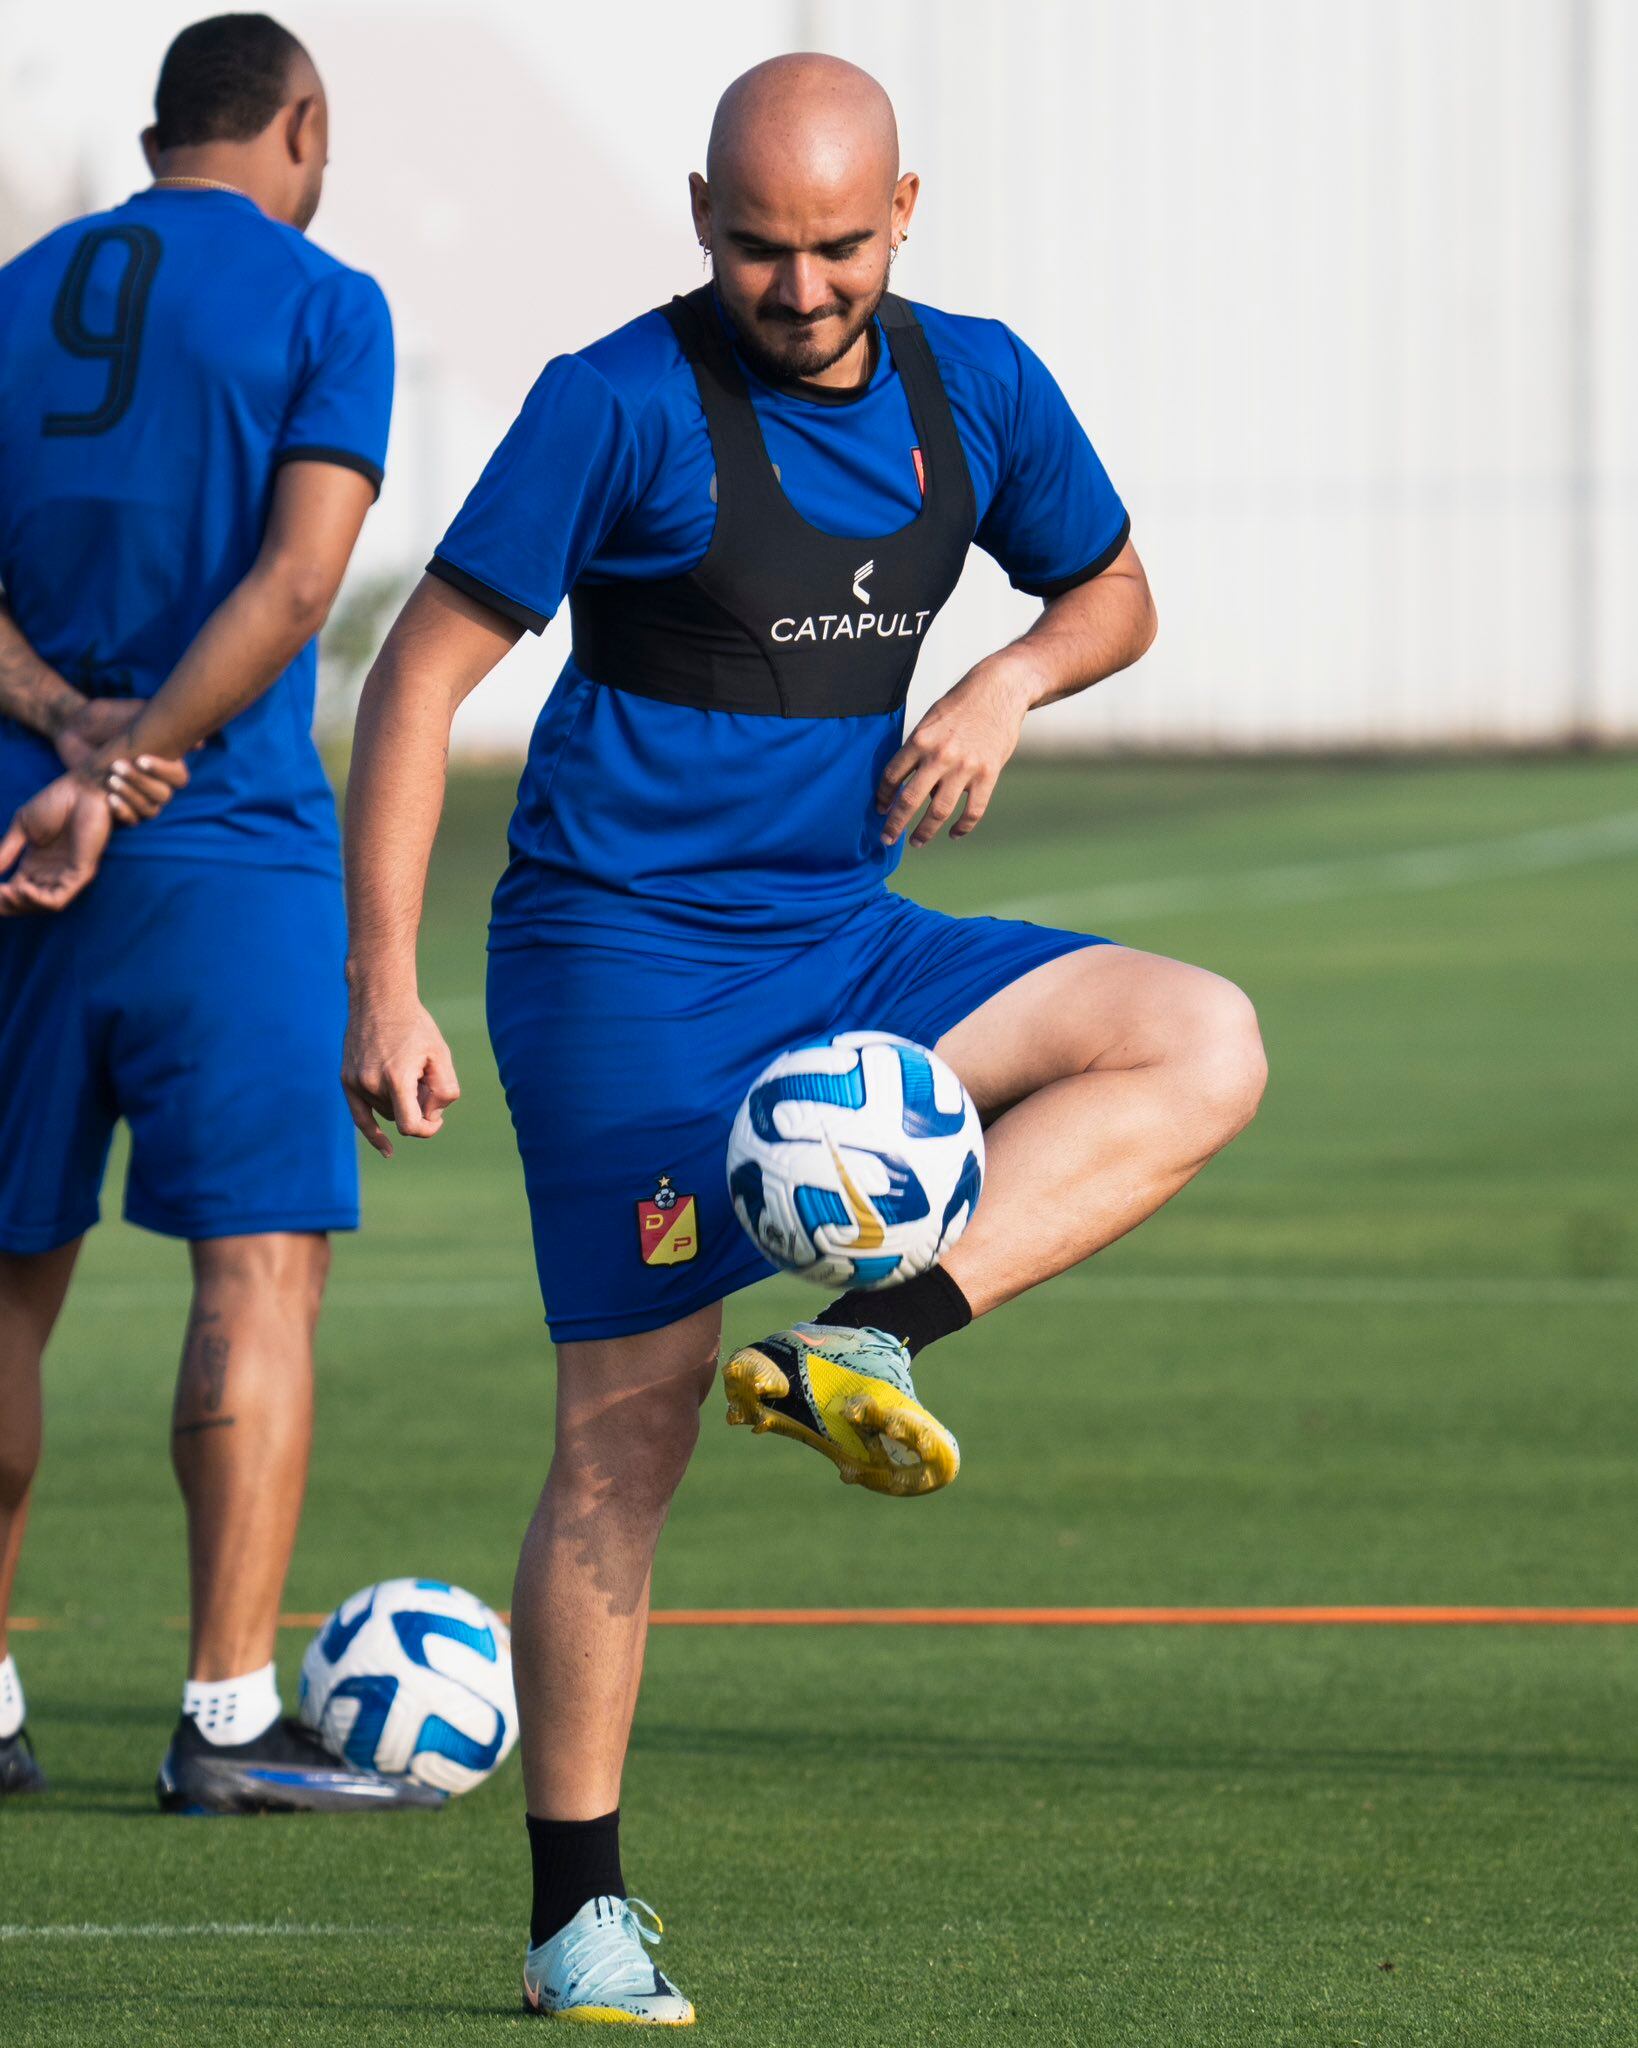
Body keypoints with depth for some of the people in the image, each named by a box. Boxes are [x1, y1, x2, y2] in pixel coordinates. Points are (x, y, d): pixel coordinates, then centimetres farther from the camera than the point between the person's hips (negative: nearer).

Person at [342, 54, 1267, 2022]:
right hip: (625, 953, -6)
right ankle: (577, 1916, 4)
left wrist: (1006, 686, -3)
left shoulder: (975, 388, 4)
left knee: (1203, 1045, -14)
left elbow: (1111, 591, 21)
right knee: (627, 1441, -6)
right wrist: (381, 986, -16)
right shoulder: (620, 403, -12)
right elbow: (423, 672, -10)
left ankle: (865, 1343, -22)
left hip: (844, 939, 6)